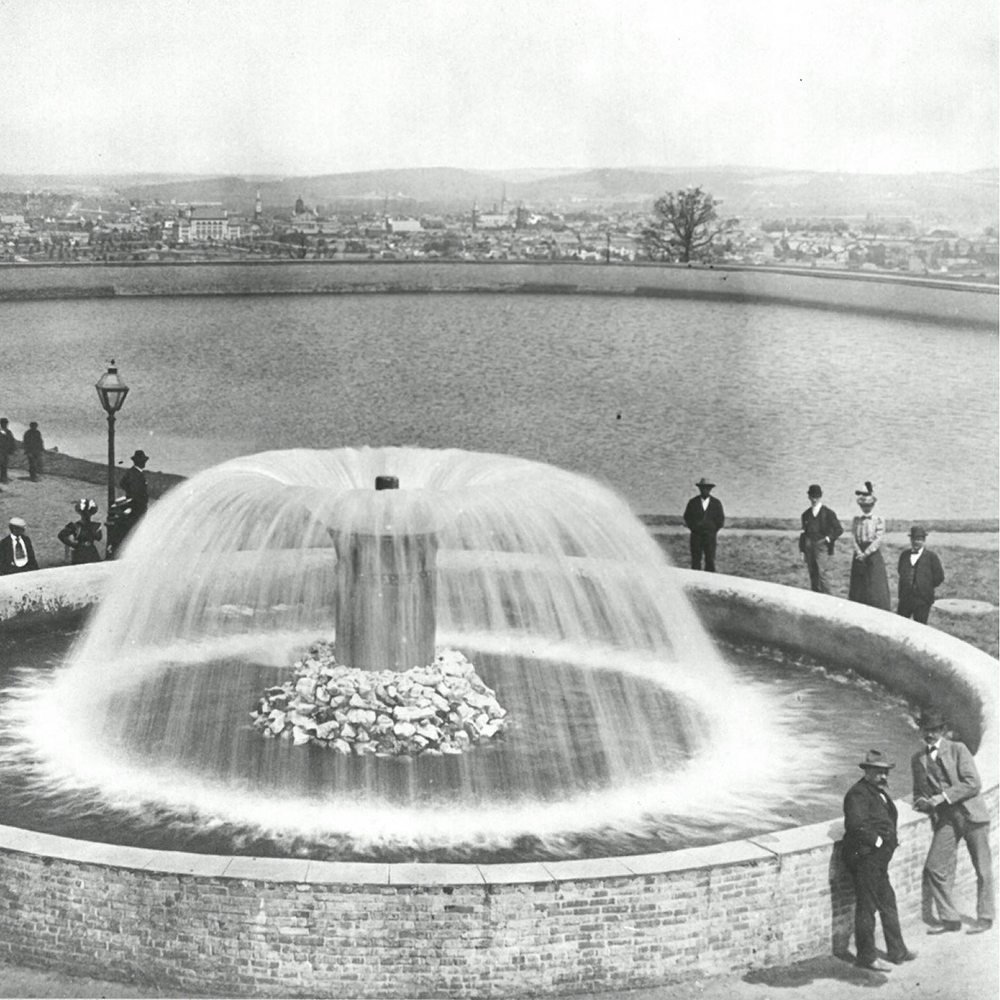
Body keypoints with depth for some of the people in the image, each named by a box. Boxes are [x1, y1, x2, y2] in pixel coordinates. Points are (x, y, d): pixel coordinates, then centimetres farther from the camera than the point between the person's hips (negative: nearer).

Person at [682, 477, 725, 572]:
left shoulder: (716, 503, 7)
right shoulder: (693, 502, 7)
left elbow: (721, 519, 10)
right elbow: (686, 517, 10)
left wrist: (714, 530, 2)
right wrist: (693, 528, 0)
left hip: (710, 535, 0)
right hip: (696, 535, 0)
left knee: (710, 560, -6)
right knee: (695, 560, -3)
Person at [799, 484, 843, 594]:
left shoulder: (828, 513, 1)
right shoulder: (806, 514, 13)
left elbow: (839, 529, 2)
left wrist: (829, 538, -8)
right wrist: (802, 550, 12)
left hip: (823, 547, -4)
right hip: (809, 548, 4)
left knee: (823, 573, -14)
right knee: (813, 575, 5)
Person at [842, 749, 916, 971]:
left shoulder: (879, 792, 15)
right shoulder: (858, 794, -17)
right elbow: (857, 824, -28)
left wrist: (891, 840, 8)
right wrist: (878, 841, -18)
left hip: (878, 858, 10)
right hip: (864, 857, -10)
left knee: (888, 904, 17)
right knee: (866, 907, -1)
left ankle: (897, 951, 28)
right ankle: (866, 957, 8)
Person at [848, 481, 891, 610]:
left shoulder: (879, 521, -3)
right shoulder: (856, 520, 7)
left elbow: (879, 540, -10)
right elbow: (854, 538, 1)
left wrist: (866, 553, -16)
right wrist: (859, 553, -14)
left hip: (874, 556, -3)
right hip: (859, 558, 3)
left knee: (876, 588, -2)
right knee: (858, 588, 4)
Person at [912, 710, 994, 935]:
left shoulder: (958, 749, -3)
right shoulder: (918, 759, 11)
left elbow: (972, 783, -11)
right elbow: (919, 792, 21)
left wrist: (943, 797, -17)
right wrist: (922, 802, -3)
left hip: (971, 814, -4)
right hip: (945, 819, 4)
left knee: (983, 870, 2)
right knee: (933, 869, -8)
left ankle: (985, 918, 17)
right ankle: (949, 919, 3)